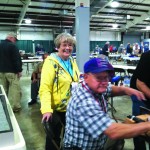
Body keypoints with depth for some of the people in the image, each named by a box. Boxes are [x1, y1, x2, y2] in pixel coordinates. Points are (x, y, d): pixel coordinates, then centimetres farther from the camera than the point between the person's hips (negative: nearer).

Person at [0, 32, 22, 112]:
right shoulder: (12, 46, -12)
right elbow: (17, 59, -16)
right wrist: (19, 70, -11)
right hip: (11, 71, -8)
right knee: (14, 89, -2)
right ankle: (14, 106, -1)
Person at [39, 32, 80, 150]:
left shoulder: (72, 61, 6)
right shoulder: (51, 62, -16)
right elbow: (45, 88, -23)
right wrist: (46, 110, -33)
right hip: (56, 109, -6)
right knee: (54, 136, 12)